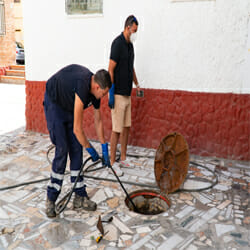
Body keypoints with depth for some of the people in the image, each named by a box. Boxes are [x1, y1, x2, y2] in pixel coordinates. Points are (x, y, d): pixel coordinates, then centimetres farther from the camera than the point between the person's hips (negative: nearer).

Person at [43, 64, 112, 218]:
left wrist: (105, 149, 6)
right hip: (54, 105, -8)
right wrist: (90, 149, -19)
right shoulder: (82, 85, -36)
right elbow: (77, 129, -33)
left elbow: (98, 121, 4)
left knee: (77, 151, 0)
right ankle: (51, 199, 1)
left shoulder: (95, 91, -10)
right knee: (62, 150, -14)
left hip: (69, 107, 8)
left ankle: (80, 196, 8)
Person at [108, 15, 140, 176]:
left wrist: (137, 84, 29)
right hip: (118, 94, -9)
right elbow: (111, 69, -17)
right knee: (117, 129, -4)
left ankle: (123, 159, 24)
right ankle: (113, 162, 8)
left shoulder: (130, 44, 14)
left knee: (127, 127, 12)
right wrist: (111, 93, -20)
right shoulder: (118, 43, -12)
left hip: (127, 94, 9)